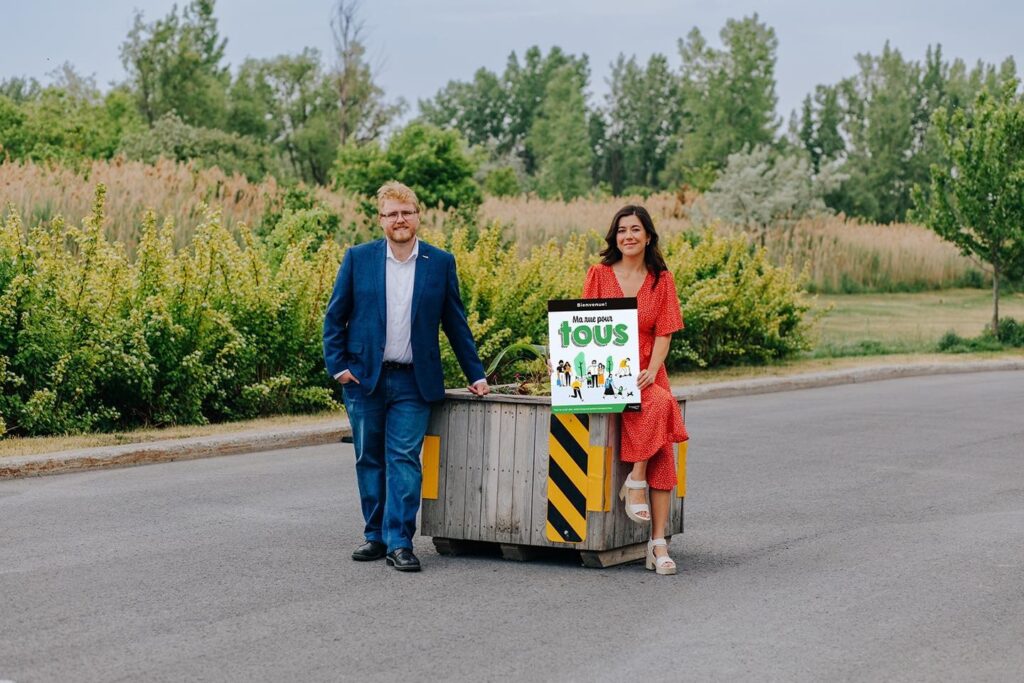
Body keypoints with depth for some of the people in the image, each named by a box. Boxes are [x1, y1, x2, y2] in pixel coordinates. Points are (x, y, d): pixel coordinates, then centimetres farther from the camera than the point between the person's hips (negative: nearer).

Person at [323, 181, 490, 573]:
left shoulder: (441, 263, 4)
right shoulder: (358, 259, 3)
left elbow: (455, 324, 9)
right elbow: (334, 318, 7)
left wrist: (475, 374, 7)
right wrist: (337, 366, -3)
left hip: (413, 382, -1)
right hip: (364, 379, 1)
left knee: (405, 460, -7)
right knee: (369, 460, 8)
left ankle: (399, 541, -6)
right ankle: (375, 535, 19)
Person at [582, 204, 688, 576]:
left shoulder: (662, 279, 9)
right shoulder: (599, 274, 5)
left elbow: (664, 332, 3)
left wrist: (651, 371, -13)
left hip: (647, 375, 3)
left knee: (663, 455, -14)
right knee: (661, 404, -33)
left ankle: (658, 542, -12)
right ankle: (635, 481, -18)